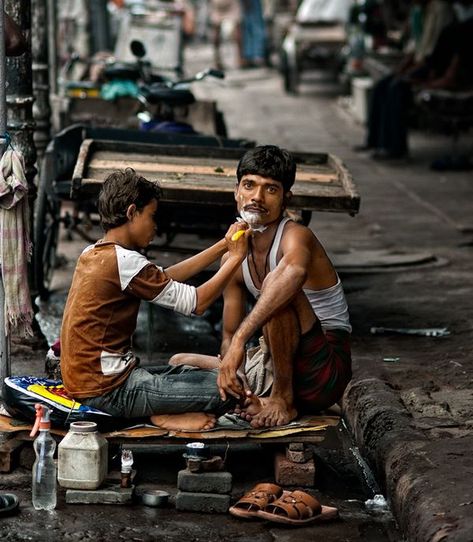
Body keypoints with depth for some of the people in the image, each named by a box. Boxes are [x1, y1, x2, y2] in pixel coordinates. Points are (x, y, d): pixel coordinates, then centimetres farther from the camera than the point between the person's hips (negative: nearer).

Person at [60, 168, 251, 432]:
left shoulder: (93, 254, 10)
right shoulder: (124, 261, -18)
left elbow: (166, 277, 14)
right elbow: (196, 303, -13)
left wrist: (223, 246, 12)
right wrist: (236, 257, -3)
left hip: (86, 378, 10)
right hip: (108, 389, -10)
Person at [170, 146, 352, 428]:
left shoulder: (296, 236, -19)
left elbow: (294, 271, -46)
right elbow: (229, 335, 7)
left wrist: (240, 340, -53)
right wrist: (236, 380, -16)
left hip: (326, 371, -8)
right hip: (276, 368, 8)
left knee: (274, 283, -31)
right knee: (180, 363, 13)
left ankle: (283, 399, -20)